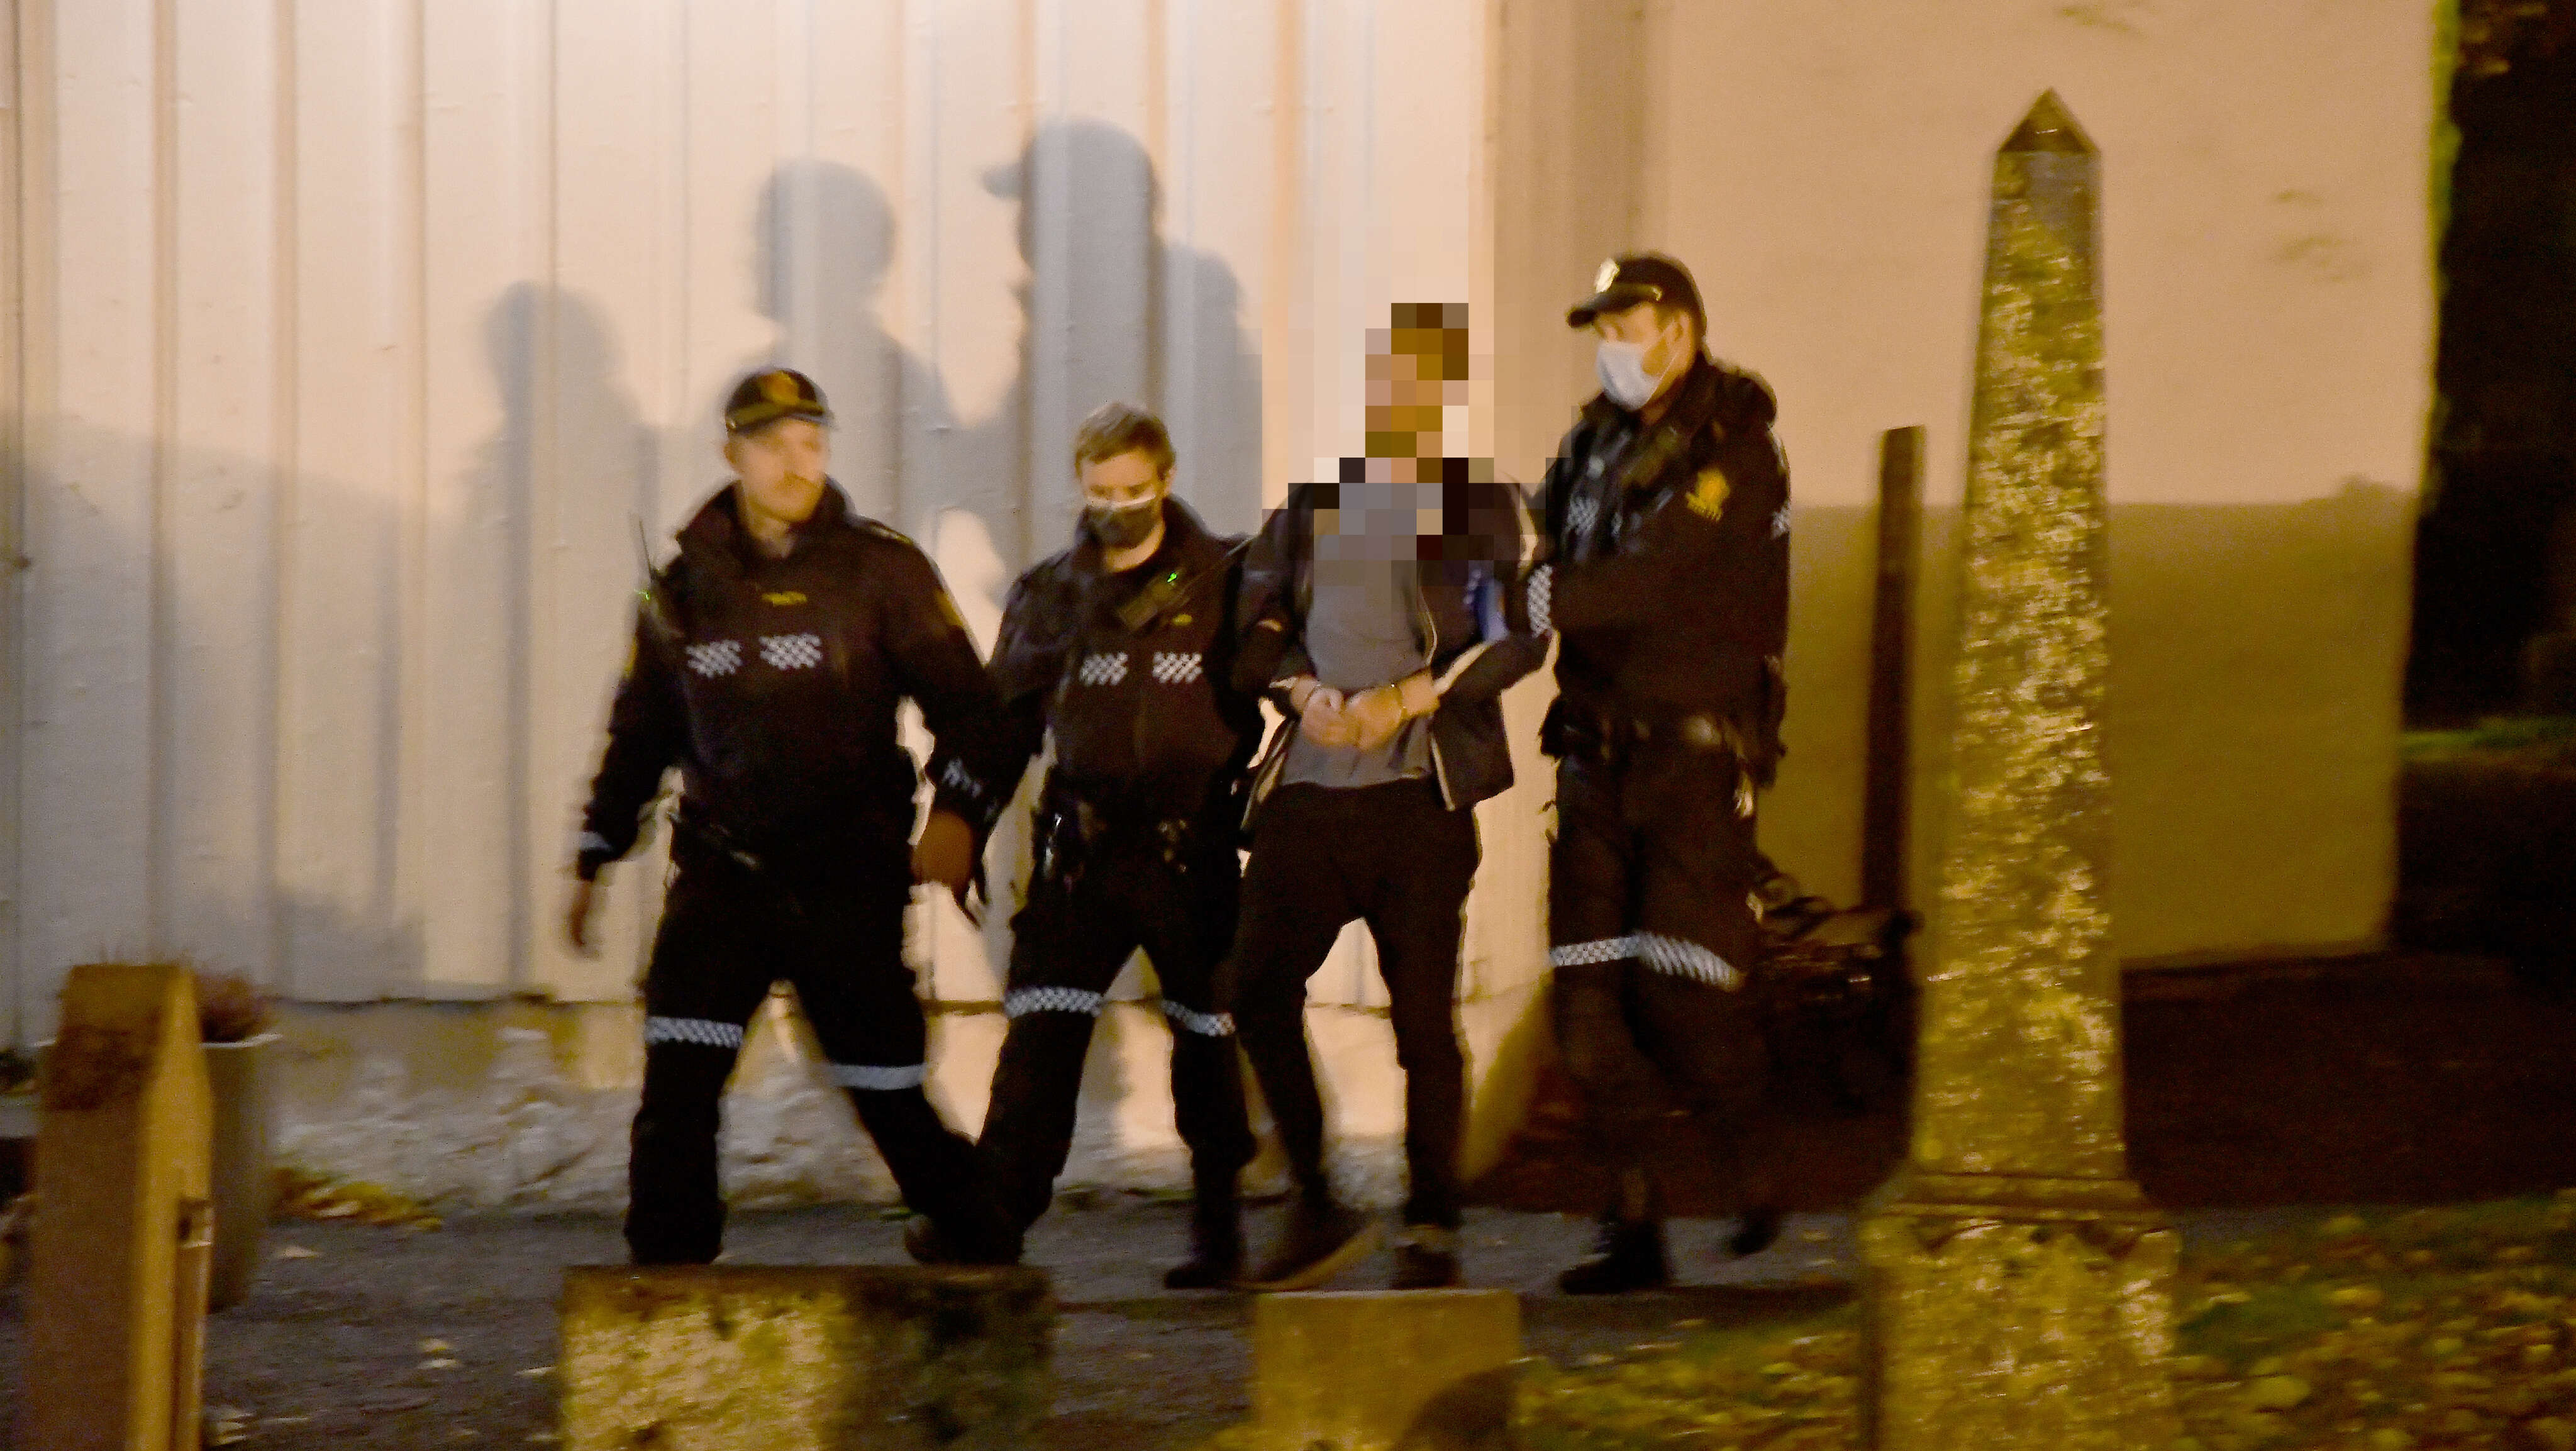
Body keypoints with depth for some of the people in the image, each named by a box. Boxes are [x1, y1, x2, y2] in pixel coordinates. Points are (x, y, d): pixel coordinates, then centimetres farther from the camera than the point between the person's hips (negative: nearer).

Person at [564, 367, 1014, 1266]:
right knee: (675, 1089, -12)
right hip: (720, 877, 2)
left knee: (888, 1094, 2)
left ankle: (981, 1249, 23)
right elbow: (639, 734, 18)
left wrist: (956, 810, -18)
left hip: (847, 882, -2)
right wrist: (593, 863, 16)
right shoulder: (686, 588, 8)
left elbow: (965, 701, -1)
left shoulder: (880, 570, 0)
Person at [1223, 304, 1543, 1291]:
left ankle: (1432, 1235, 8)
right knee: (1257, 987, -1)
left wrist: (1404, 700, -15)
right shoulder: (1312, 498, 14)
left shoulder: (1481, 503, 2)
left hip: (1419, 796, -4)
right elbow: (1257, 624, 13)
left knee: (1424, 1015, -2)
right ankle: (1315, 1209, 12)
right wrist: (1301, 689, -6)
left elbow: (1516, 641, -6)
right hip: (1307, 791, 4)